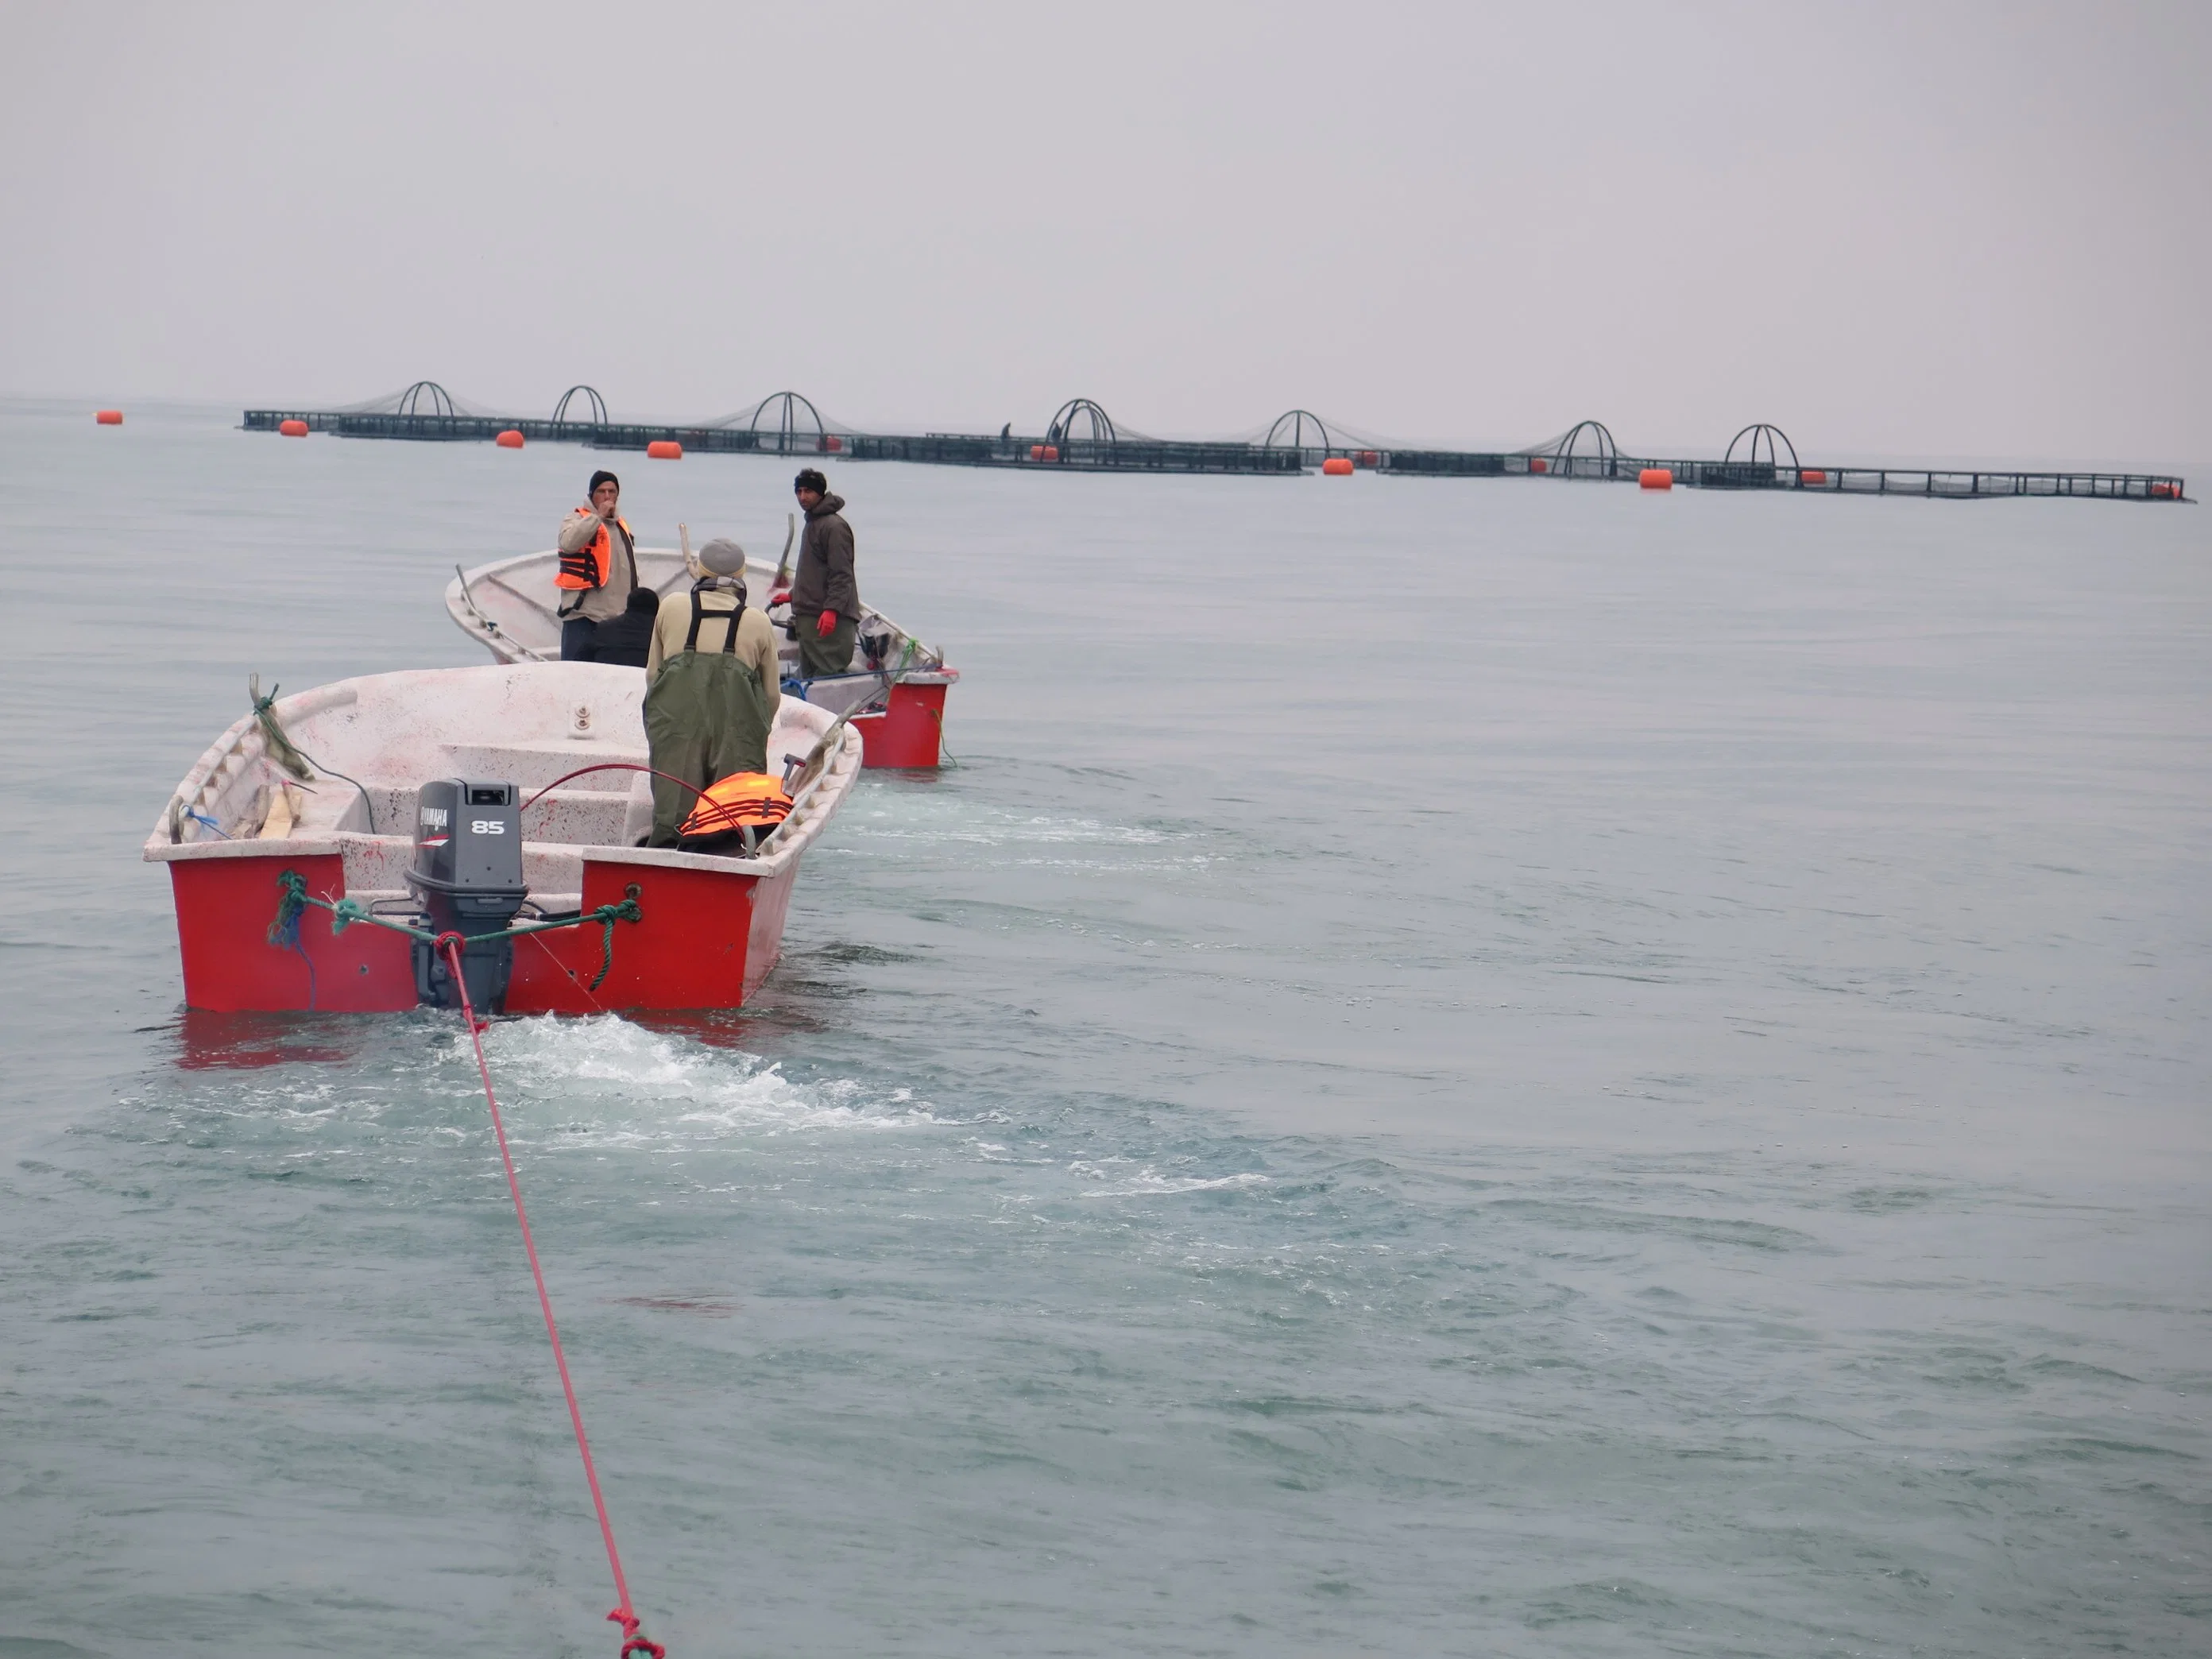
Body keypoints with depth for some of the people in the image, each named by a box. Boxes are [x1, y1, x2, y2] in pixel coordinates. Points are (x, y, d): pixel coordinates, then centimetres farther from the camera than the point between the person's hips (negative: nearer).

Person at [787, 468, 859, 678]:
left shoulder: (834, 526, -12)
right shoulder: (812, 523, 19)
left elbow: (842, 574, -19)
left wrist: (832, 609, -26)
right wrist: (793, 595, 26)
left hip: (828, 620, -11)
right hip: (808, 617, 11)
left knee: (827, 673, -14)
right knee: (808, 676, 11)